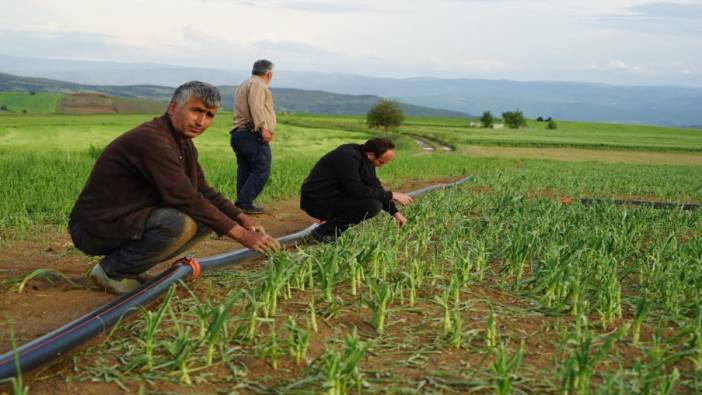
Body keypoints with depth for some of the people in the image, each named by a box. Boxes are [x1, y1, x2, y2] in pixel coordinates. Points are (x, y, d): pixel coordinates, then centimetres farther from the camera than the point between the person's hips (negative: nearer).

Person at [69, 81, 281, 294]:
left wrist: (242, 218, -2)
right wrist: (242, 235, -25)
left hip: (132, 219, 10)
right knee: (180, 223, -31)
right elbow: (186, 200, -28)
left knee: (207, 219, 3)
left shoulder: (184, 144, 8)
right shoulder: (152, 140, -23)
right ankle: (111, 270, -10)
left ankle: (129, 265, 7)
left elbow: (203, 191, 15)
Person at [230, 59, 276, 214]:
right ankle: (244, 203, -16)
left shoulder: (243, 86, 28)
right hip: (252, 135, -10)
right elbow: (256, 107, -20)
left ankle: (242, 204, 6)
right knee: (261, 170, -11)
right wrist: (263, 128, -26)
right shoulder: (258, 85, -5)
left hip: (238, 133, 10)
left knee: (245, 170, 9)